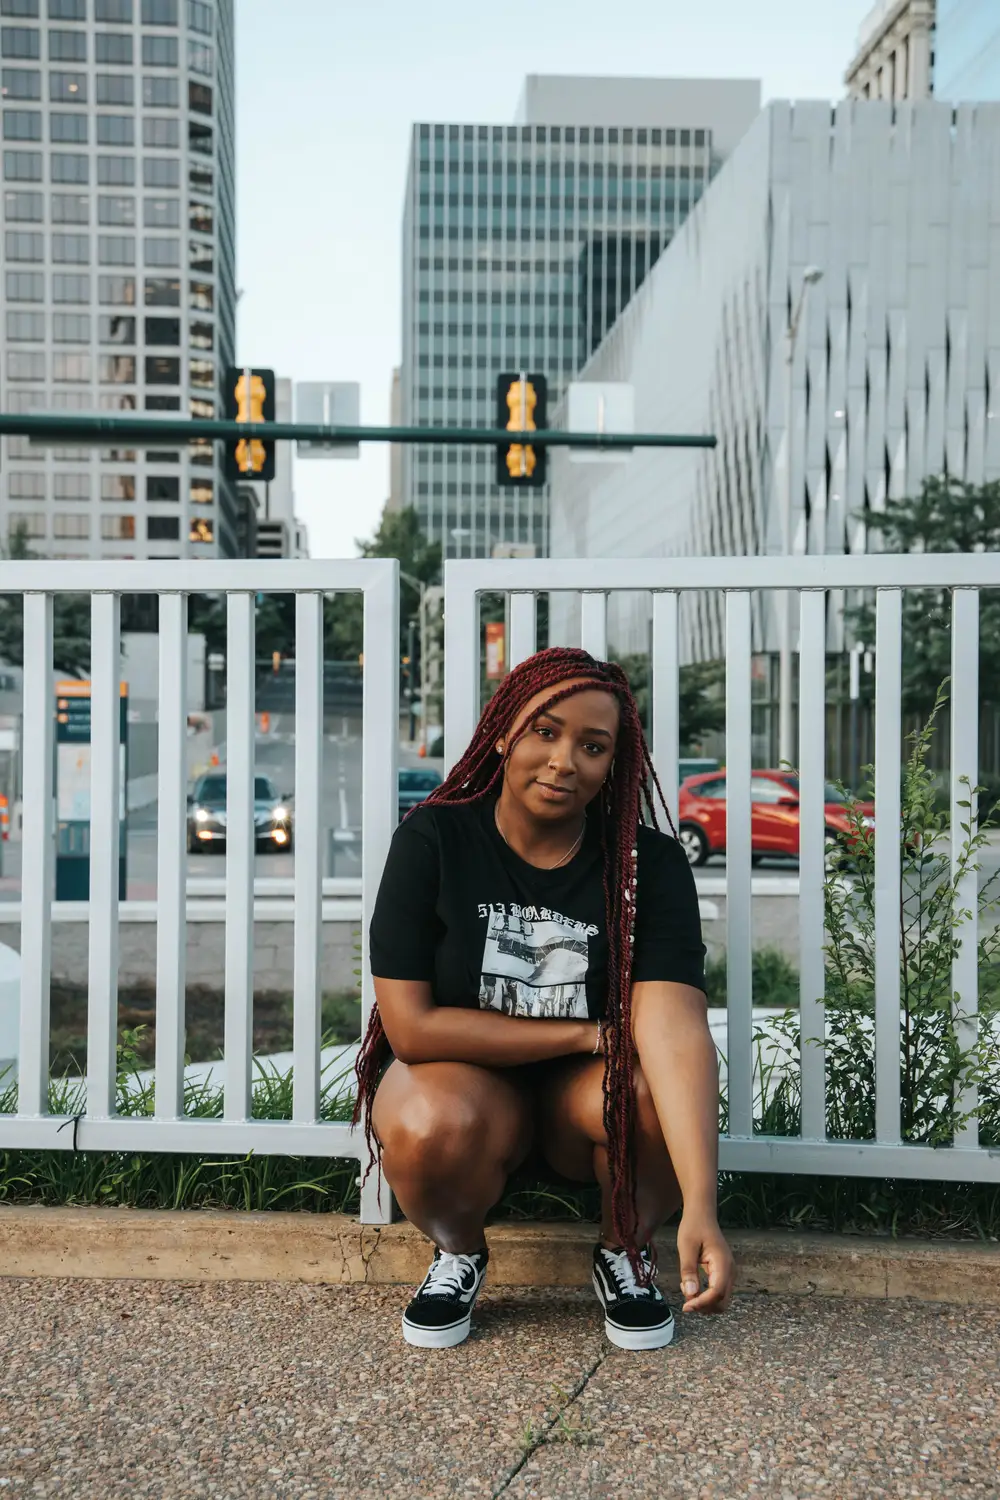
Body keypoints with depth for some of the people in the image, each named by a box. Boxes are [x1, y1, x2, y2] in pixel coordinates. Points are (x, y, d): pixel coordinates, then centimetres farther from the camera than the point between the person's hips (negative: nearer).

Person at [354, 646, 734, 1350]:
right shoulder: (434, 840, -15)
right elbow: (411, 1025, -20)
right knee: (431, 1126, -34)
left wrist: (701, 1207, -41)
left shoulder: (650, 862, -15)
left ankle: (626, 1248, 3)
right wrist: (587, 1033, -19)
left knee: (659, 1099, -32)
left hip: (585, 1087, 1)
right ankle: (460, 1252, 3)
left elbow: (674, 1026, -29)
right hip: (466, 1076, 0)